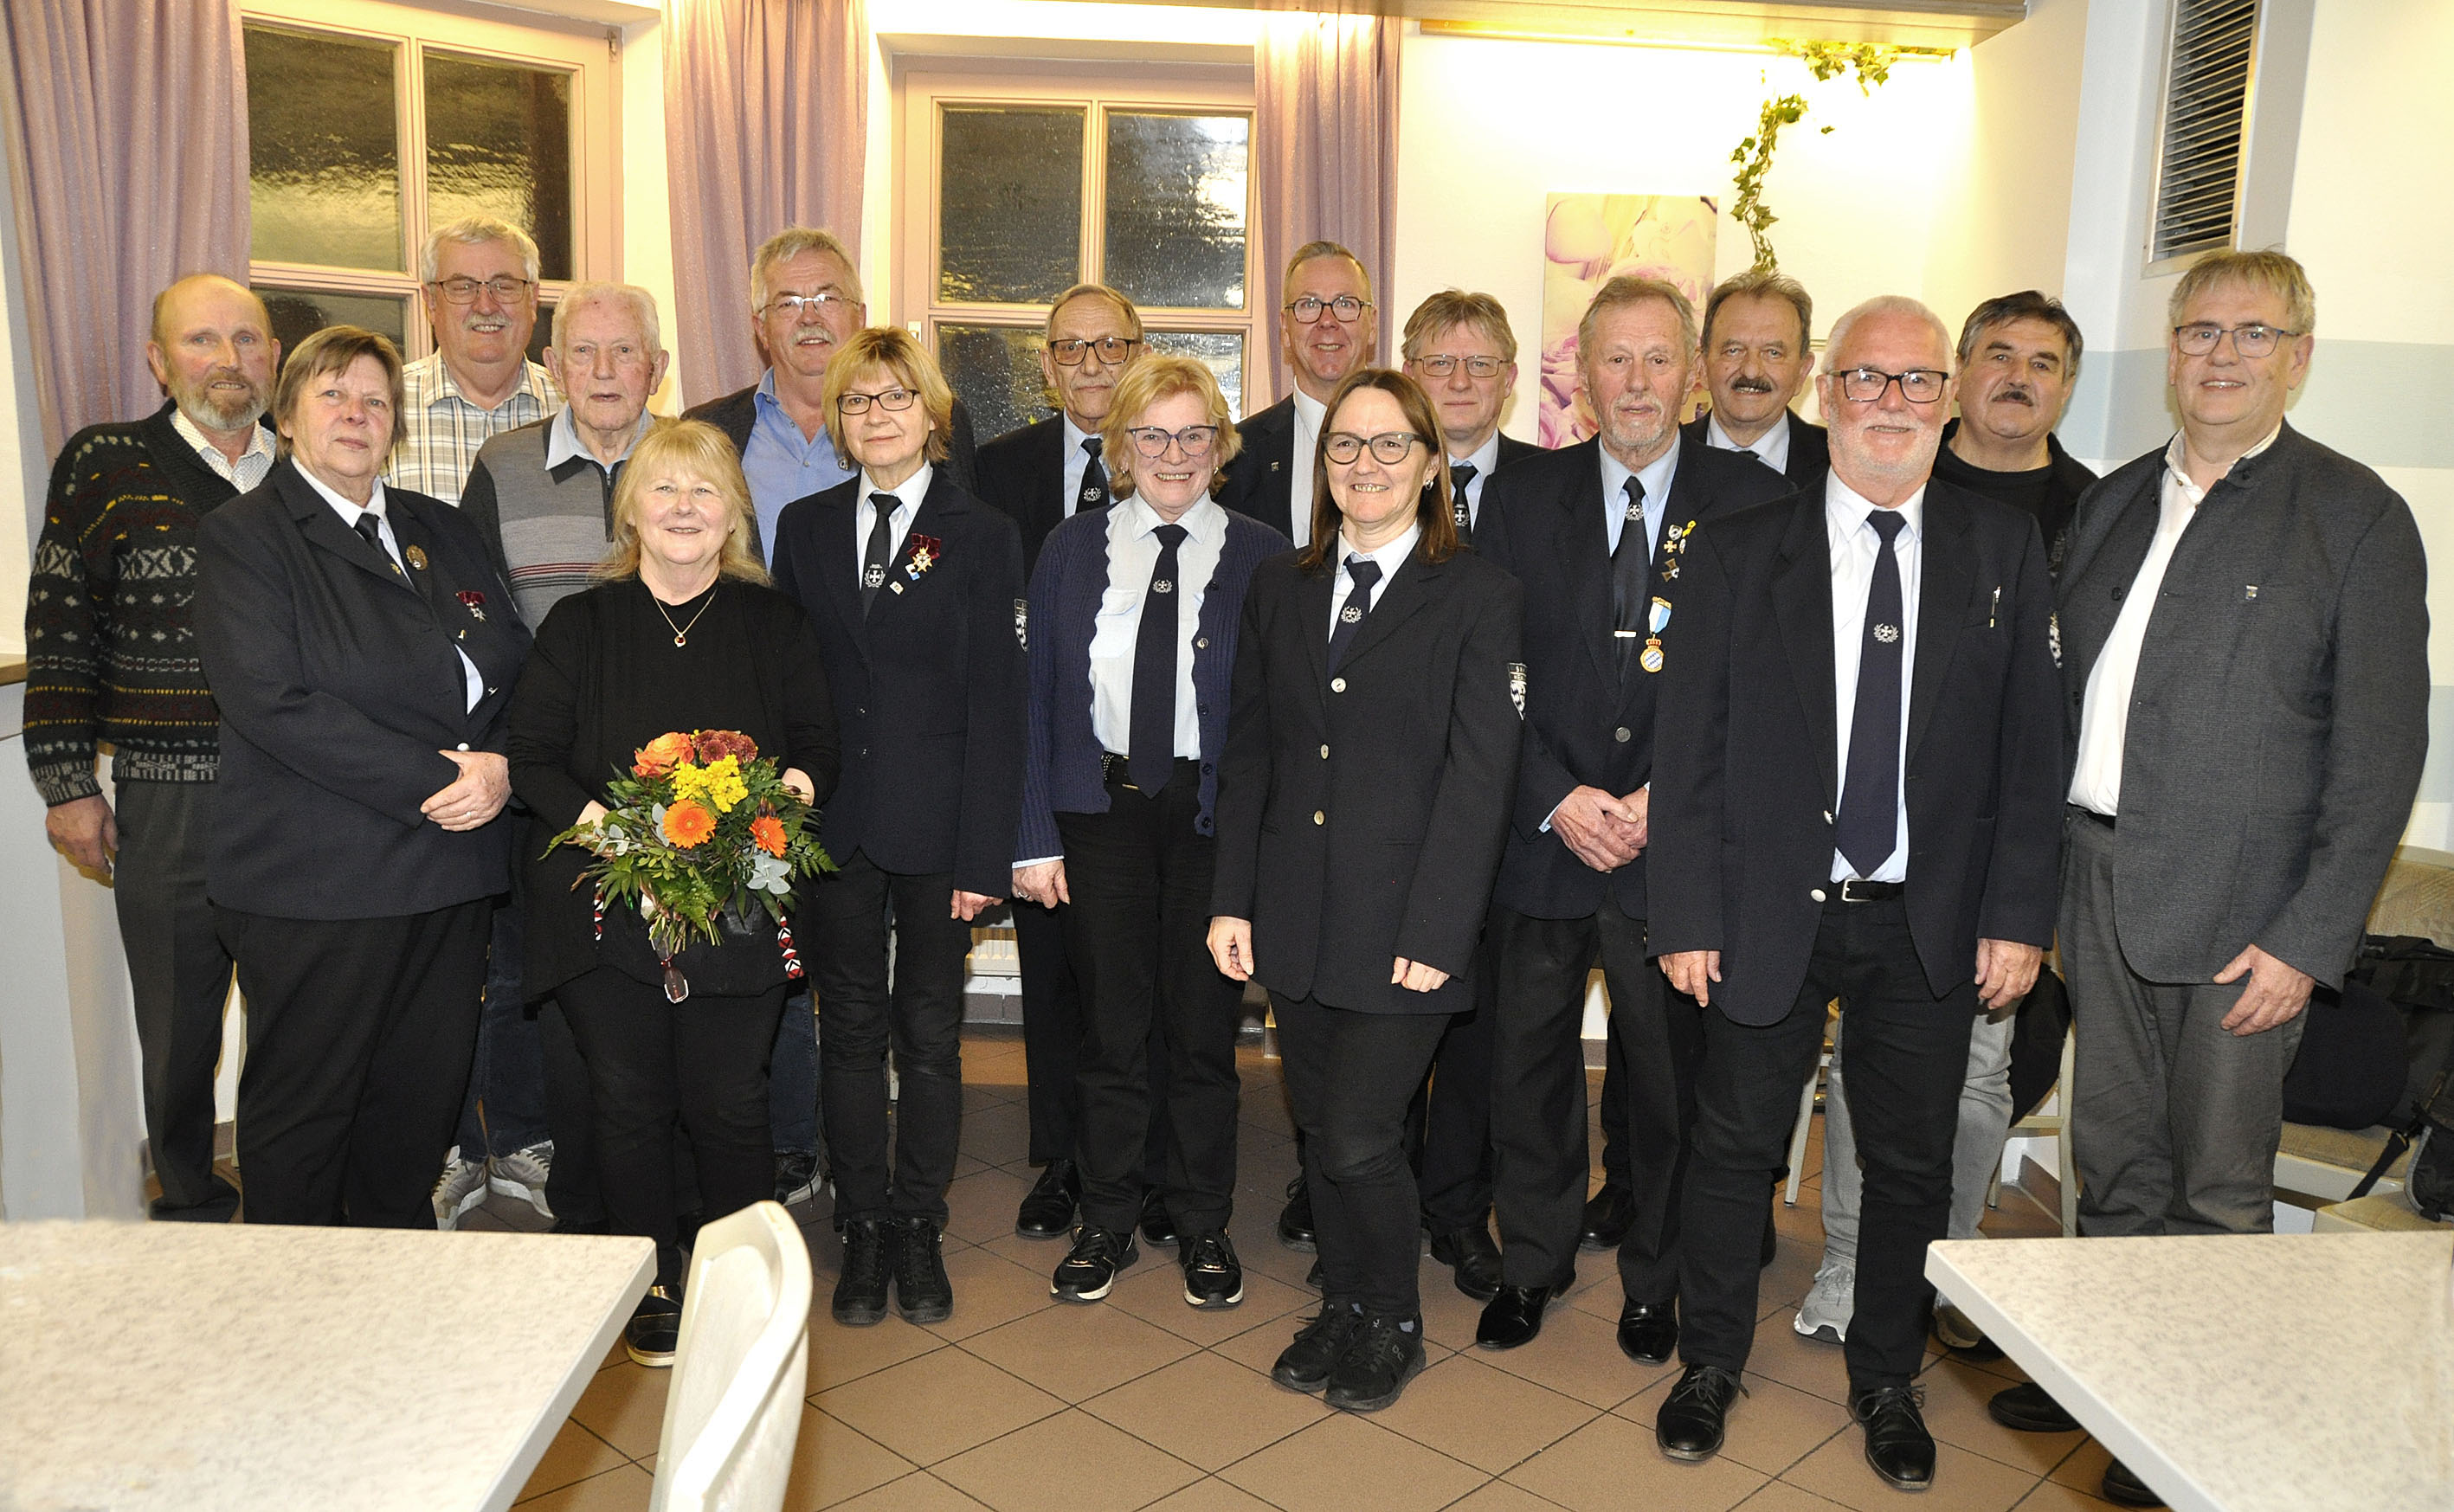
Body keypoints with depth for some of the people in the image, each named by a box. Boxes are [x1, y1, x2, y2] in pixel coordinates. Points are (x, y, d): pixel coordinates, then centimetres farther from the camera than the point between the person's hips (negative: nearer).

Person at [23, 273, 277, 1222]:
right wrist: (67, 784, -3)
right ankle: (191, 1211, 28)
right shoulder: (104, 467, 1)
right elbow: (60, 634, 1)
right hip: (167, 805, -2)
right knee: (180, 1026, 9)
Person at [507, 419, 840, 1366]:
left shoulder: (775, 625, 9)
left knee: (728, 1103, 2)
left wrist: (788, 791, -15)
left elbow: (820, 749, 8)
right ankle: (652, 1288, 24)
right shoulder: (579, 624, 7)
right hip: (607, 901, 0)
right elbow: (532, 758, 2)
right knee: (628, 1103, 6)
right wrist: (604, 824, -16)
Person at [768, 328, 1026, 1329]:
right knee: (851, 1029, 9)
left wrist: (984, 853, -10)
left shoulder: (984, 537, 0)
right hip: (832, 823, 2)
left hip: (936, 827, -2)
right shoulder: (805, 528, 8)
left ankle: (919, 1227, 22)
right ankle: (862, 1228, 22)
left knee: (930, 1032, 7)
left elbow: (995, 703, -4)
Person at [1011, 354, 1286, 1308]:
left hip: (1215, 812, -1)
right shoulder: (1071, 551, 5)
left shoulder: (1263, 558, 0)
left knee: (1204, 1024, 8)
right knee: (1111, 1024, 9)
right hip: (1102, 809, 1)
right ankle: (1107, 1223, 26)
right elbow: (1038, 699, 3)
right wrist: (1036, 837, -3)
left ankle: (1202, 1225, 26)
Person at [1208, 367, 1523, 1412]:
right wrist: (1233, 899, 3)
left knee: (1357, 1141, -4)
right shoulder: (1279, 588, 10)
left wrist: (1433, 932, -14)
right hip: (1296, 920, 5)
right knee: (1321, 1134, 14)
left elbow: (1479, 777, -9)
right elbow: (1248, 752, 10)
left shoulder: (1478, 597, -4)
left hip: (1403, 927, -4)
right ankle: (1342, 1307, 36)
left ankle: (1394, 1325, 23)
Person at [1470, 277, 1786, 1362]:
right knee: (1528, 1064, 12)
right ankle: (1532, 1262, 34)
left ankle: (1657, 1280, 32)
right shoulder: (1520, 498, 4)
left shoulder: (1755, 501, -1)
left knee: (1672, 1073, 10)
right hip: (1539, 836, 2)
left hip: (1678, 848, -1)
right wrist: (1556, 799, -11)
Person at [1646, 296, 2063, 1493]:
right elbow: (1689, 747, -4)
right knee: (1735, 1150, 10)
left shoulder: (2004, 550, 2)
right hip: (1769, 913, -1)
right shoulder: (1738, 550, -2)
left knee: (1910, 1165, 14)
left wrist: (2019, 913, -4)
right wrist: (1686, 915, -8)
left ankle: (1885, 1381, 35)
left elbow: (2030, 749, 1)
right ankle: (1710, 1362, 31)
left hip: (1929, 924, 2)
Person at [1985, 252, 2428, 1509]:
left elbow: (2380, 746, -9)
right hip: (2099, 883, 5)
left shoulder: (2356, 516, -6)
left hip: (2241, 909, -4)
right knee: (2113, 1156, 16)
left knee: (2219, 1184, 9)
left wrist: (2310, 937, -14)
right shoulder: (2114, 501, 10)